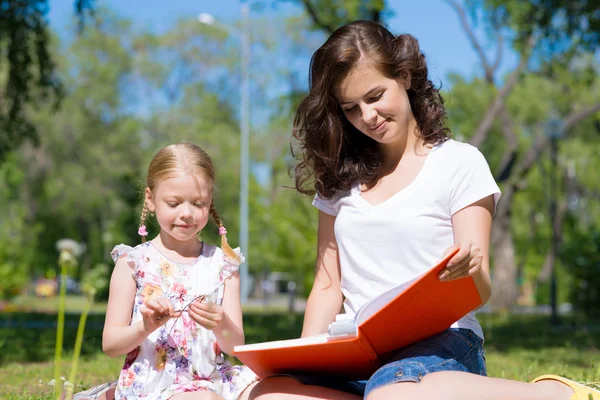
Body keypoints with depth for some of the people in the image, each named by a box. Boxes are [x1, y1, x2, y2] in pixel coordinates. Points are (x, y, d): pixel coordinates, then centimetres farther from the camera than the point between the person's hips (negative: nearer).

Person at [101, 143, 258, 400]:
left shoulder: (222, 264, 11)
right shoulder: (134, 262, 4)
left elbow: (235, 346, 5)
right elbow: (110, 344, 1)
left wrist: (222, 327, -18)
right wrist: (145, 328, -20)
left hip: (212, 378, 4)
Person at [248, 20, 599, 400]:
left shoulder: (460, 162, 3)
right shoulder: (340, 177, 16)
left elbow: (480, 291, -2)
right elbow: (328, 285, 15)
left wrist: (469, 271, -27)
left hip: (442, 342, -5)